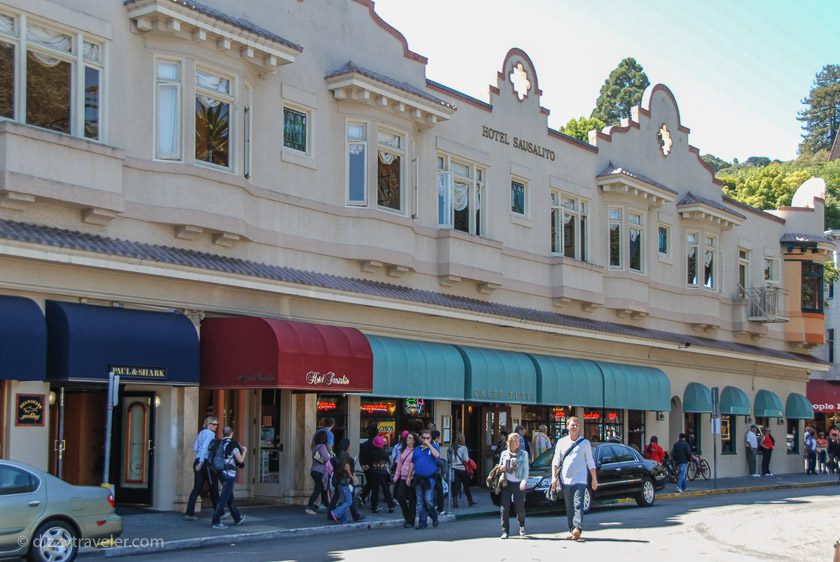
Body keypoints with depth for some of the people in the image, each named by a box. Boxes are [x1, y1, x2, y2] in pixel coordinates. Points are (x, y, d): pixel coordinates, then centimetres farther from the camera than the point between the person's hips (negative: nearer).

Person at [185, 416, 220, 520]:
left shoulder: (201, 433, 18)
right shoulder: (210, 433, -7)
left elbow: (195, 448, 16)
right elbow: (205, 447, -18)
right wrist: (201, 462, -22)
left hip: (198, 462, 7)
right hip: (206, 462, -7)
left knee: (197, 488, 4)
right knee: (213, 488, 3)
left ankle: (189, 513, -4)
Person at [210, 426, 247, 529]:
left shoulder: (219, 444, 5)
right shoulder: (233, 444, -12)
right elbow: (240, 460, -11)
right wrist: (244, 451, 8)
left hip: (220, 472, 7)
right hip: (229, 473, -7)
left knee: (230, 497, 18)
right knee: (224, 497, -5)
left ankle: (237, 518, 31)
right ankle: (216, 521, -8)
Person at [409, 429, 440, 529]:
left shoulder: (433, 447, 3)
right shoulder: (417, 449, 13)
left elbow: (437, 455, -20)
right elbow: (412, 463, 16)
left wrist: (429, 445, -15)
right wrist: (409, 476, 12)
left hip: (429, 479, -4)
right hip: (418, 479, 4)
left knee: (429, 501, -11)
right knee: (420, 502, 6)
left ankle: (434, 518, 12)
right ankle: (422, 522, 11)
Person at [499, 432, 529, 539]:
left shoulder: (523, 454, 5)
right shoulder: (504, 453, 11)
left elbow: (526, 469, 0)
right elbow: (500, 468, 20)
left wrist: (524, 481, -15)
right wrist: (501, 469, -4)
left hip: (518, 484, -2)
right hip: (506, 483, 2)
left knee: (520, 508, -1)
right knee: (504, 508, -5)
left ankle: (522, 526, 28)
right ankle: (505, 531, 1)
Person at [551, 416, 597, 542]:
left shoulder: (585, 443, 7)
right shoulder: (561, 442, 10)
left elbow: (590, 462, 9)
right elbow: (556, 460, 8)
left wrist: (594, 479, 6)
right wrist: (554, 477, -2)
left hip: (579, 479, -2)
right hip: (565, 479, 3)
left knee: (578, 505, -15)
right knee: (569, 507, 5)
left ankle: (577, 528, -28)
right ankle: (571, 530, 11)